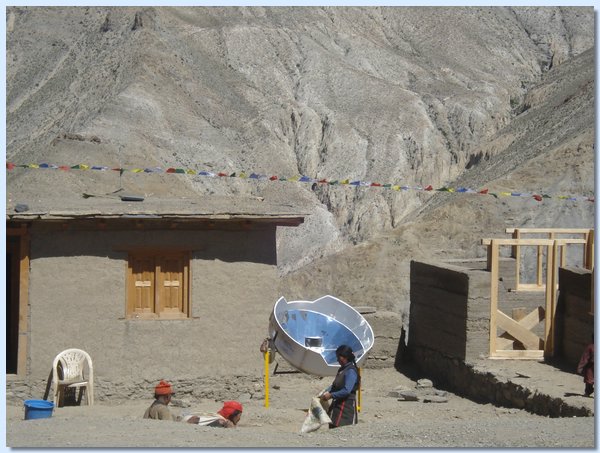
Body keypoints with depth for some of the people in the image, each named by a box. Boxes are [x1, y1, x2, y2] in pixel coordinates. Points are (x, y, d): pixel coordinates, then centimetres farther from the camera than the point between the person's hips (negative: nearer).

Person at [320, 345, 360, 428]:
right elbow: (335, 385, 20)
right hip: (337, 404, 10)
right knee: (333, 427, 10)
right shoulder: (342, 369, 14)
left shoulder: (351, 371, -15)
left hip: (346, 406, -10)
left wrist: (331, 395, -17)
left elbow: (347, 391, -22)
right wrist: (327, 392, 2)